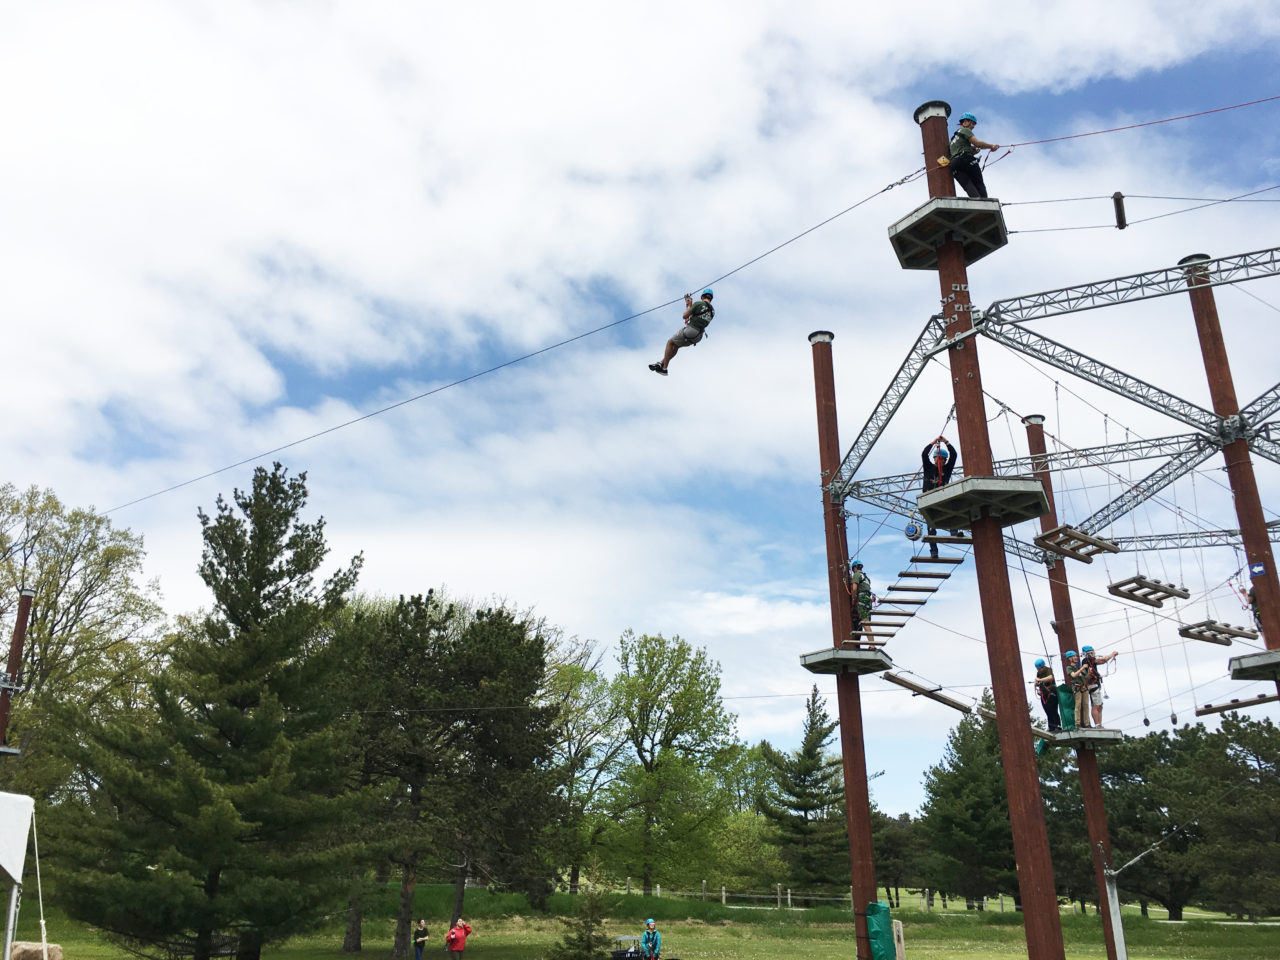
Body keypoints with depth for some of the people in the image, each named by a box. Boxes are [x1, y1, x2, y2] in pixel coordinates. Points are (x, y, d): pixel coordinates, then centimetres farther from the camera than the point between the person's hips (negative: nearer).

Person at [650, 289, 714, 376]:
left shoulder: (698, 304, -10)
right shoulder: (712, 311, 10)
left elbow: (685, 316, -5)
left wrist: (688, 306, 12)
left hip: (690, 329, -7)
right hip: (698, 337, 7)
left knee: (670, 343, 11)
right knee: (676, 345, 24)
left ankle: (664, 368, 8)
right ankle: (662, 362, 24)